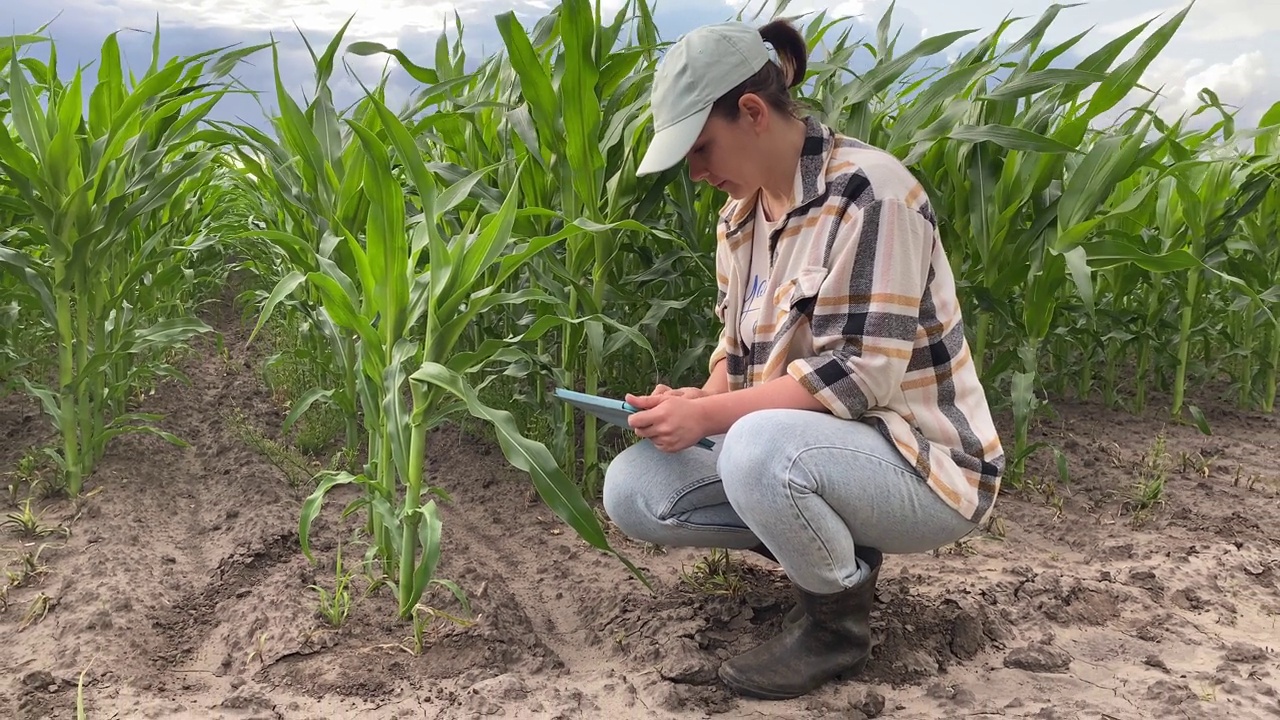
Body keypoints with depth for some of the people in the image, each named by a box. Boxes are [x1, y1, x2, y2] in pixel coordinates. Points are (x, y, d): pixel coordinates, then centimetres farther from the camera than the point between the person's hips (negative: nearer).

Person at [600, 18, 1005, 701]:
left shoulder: (867, 192, -21)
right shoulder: (740, 214, 5)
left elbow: (859, 377, -26)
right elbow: (740, 348, 13)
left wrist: (708, 416, -25)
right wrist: (697, 401, -7)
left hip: (919, 461, -8)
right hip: (799, 442, 8)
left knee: (761, 449, -38)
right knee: (632, 490, -6)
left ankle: (837, 617, -8)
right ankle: (835, 552, 8)